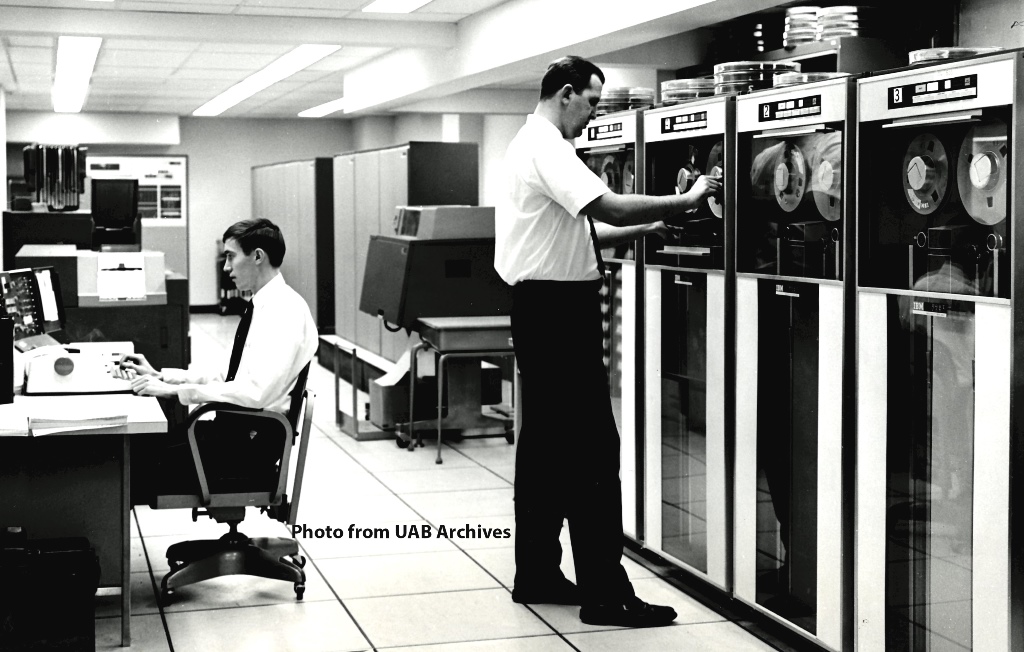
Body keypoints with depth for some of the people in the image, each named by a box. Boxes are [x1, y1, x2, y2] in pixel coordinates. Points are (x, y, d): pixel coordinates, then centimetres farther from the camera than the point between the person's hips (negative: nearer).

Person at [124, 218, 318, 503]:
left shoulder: (284, 311, -17)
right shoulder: (261, 306, 14)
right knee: (137, 444, 2)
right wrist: (159, 376, 11)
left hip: (252, 444, -9)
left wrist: (175, 390, -24)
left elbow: (255, 392, -27)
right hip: (235, 429, 9)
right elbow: (226, 375, 19)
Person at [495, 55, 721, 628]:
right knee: (592, 448, -9)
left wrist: (646, 229, 11)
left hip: (544, 307, 11)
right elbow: (610, 207, -25)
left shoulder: (533, 144, 18)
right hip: (558, 307, -11)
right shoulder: (547, 147, -15)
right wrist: (688, 200, -15)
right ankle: (605, 592, -5)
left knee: (546, 445, 13)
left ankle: (537, 574, 20)